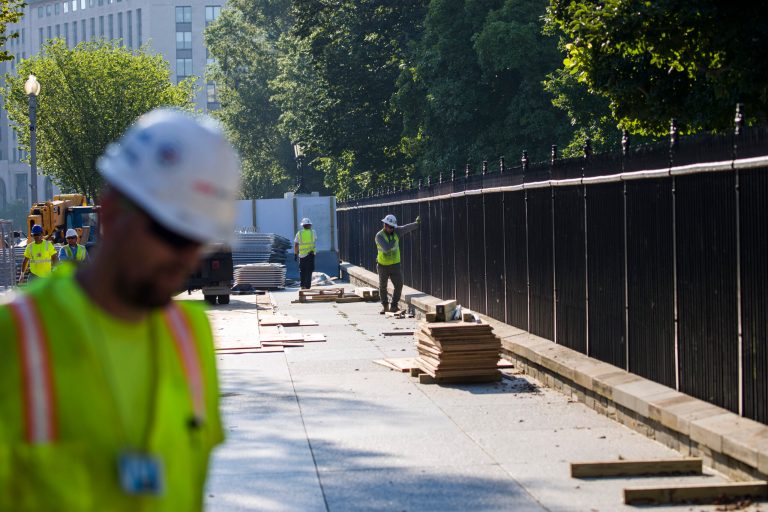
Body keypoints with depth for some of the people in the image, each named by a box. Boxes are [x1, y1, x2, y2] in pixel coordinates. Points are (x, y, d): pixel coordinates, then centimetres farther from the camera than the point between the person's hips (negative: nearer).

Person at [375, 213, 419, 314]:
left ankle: (394, 306, 3)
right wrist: (394, 240, -22)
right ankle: (384, 306, 27)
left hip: (395, 264, 2)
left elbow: (407, 228, -20)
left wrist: (416, 223, -36)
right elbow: (386, 248, -29)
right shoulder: (379, 236, -16)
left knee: (399, 285, -8)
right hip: (383, 265, -2)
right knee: (382, 287, 11)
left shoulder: (396, 231, -5)